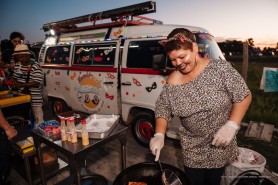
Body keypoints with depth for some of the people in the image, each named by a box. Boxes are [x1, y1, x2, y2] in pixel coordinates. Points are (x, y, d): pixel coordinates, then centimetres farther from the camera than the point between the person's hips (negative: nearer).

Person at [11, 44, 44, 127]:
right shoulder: (17, 65, 7)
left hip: (35, 97, -7)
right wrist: (14, 83, -3)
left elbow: (37, 83, -21)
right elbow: (14, 77, 20)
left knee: (38, 119, 1)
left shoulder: (36, 66, -16)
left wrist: (21, 85, -25)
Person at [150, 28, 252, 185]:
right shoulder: (172, 83, -10)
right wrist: (159, 135, -17)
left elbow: (244, 97, -10)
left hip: (221, 146, -1)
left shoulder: (220, 68, -16)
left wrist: (231, 125, -21)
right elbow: (163, 112, -2)